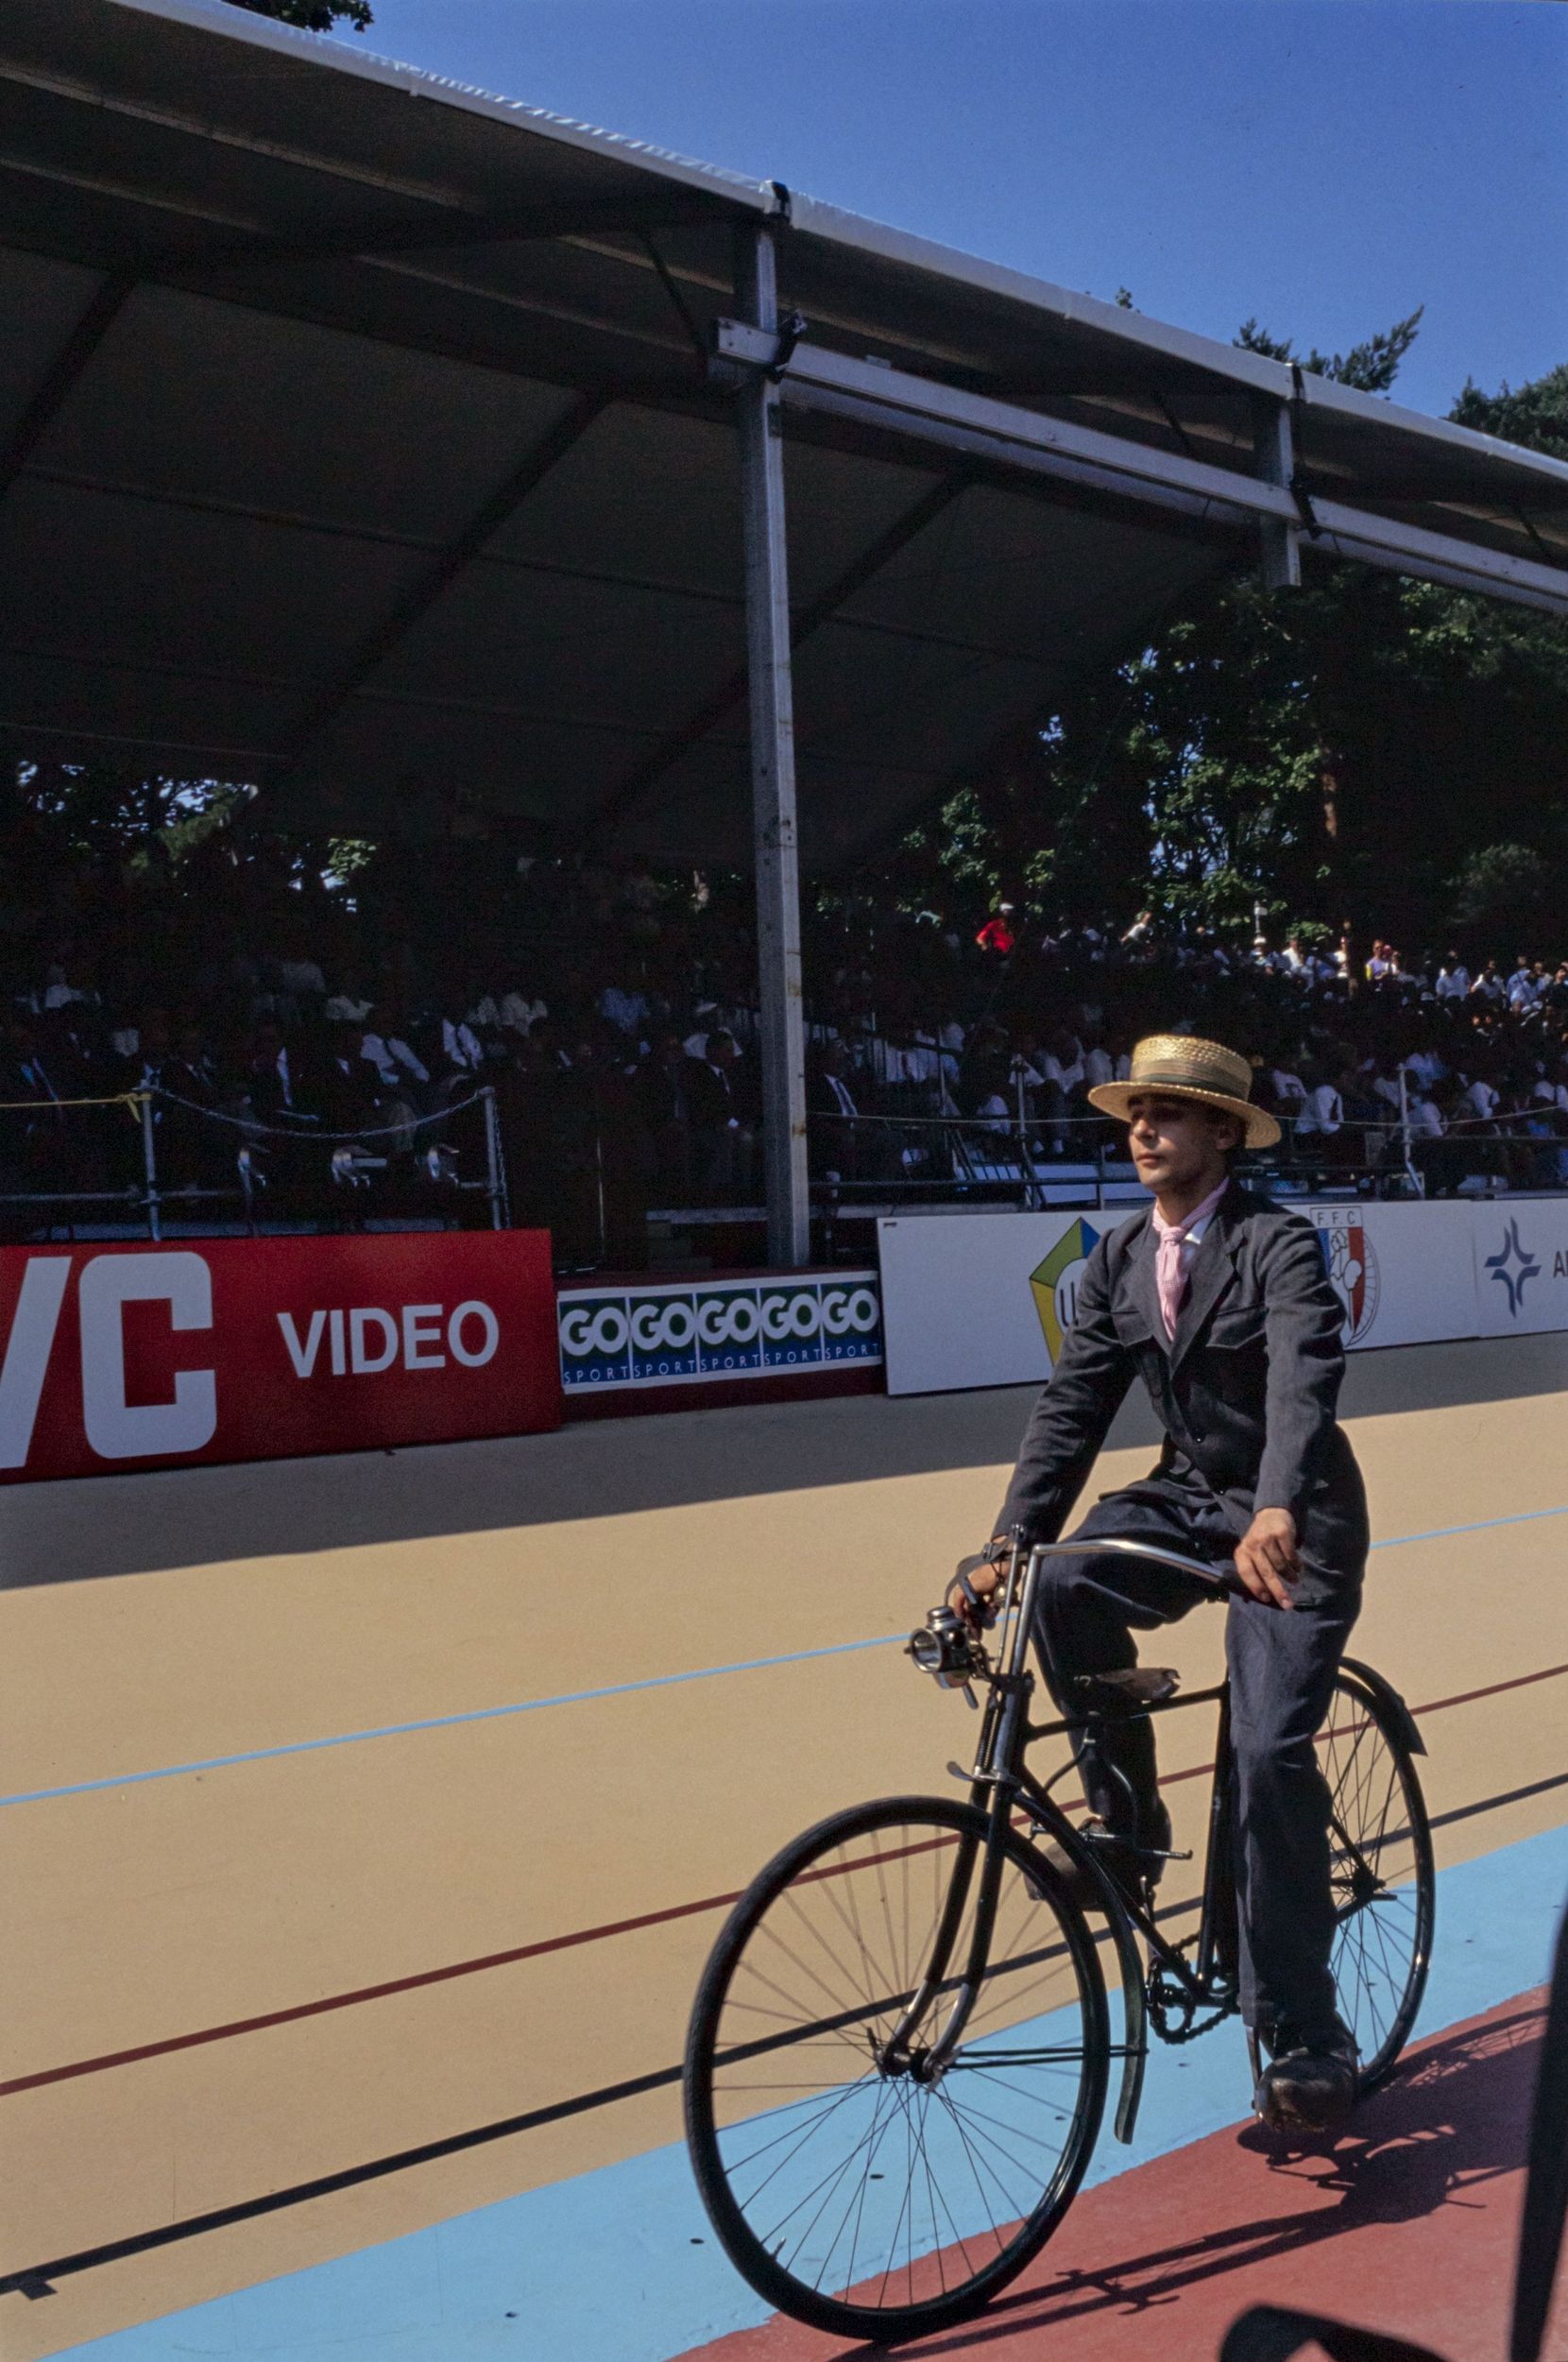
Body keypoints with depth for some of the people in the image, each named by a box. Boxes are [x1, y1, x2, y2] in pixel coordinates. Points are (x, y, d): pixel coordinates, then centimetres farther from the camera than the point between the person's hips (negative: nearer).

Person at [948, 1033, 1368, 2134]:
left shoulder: (1280, 1244, -17)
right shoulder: (1119, 1260, 1)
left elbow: (1307, 1380, -34)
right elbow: (1073, 1405, -3)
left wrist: (1278, 1514, -52)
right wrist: (1011, 1543, -14)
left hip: (1295, 1519, -5)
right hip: (1188, 1493, 5)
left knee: (1271, 1755, -15)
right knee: (1065, 1594, -25)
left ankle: (1305, 2041, 1)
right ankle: (1126, 1820, -2)